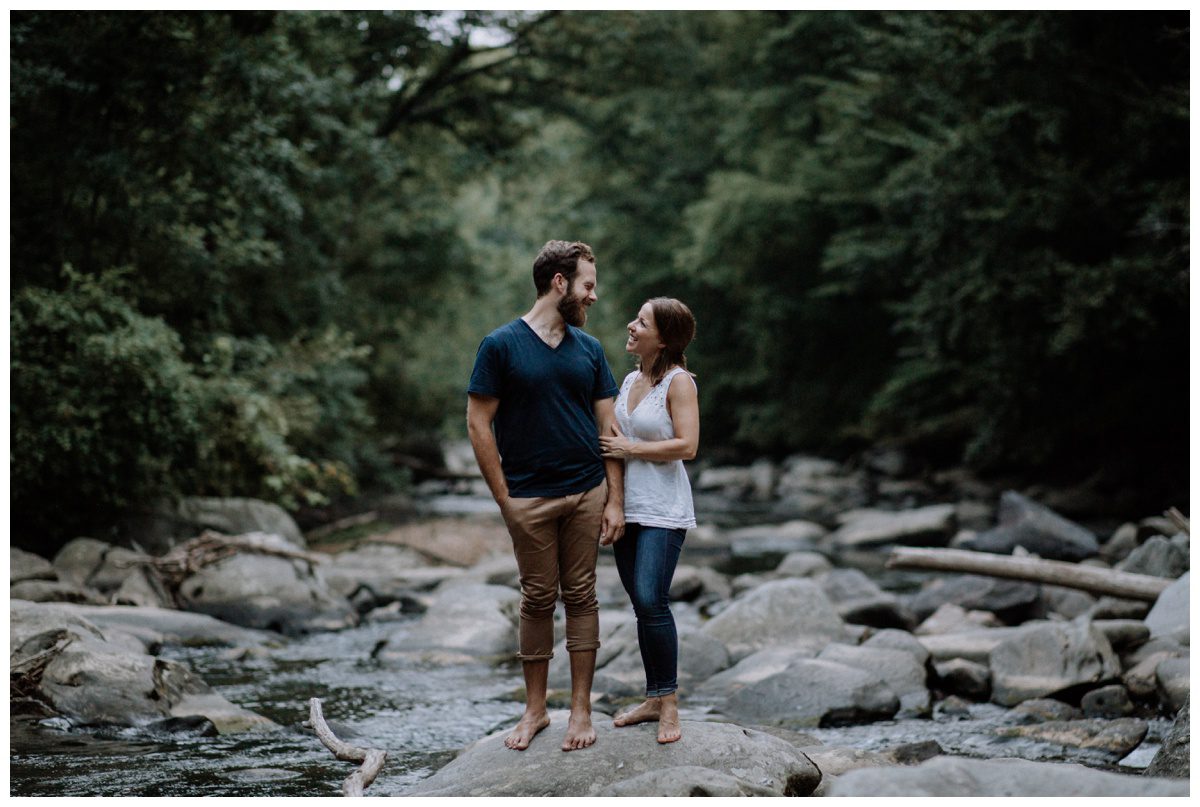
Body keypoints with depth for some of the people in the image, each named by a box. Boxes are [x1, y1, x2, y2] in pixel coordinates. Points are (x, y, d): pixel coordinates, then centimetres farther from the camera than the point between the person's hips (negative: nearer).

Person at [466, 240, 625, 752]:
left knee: (581, 597, 5)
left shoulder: (588, 349, 8)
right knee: (538, 599, 5)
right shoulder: (501, 346, -4)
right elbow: (478, 424, -5)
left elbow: (608, 426, 8)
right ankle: (535, 709, 17)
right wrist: (504, 499, -8)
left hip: (586, 493, 3)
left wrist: (615, 500, 1)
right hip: (529, 497, -3)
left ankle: (581, 709, 12)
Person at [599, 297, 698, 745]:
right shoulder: (629, 380, 14)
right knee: (641, 604, 9)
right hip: (627, 505, 8)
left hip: (662, 509, -8)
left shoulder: (678, 381, -8)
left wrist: (631, 449, -13)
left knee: (651, 600, -16)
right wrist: (609, 443, 7)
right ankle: (654, 698, 17)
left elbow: (687, 445, -17)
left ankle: (669, 703, -6)